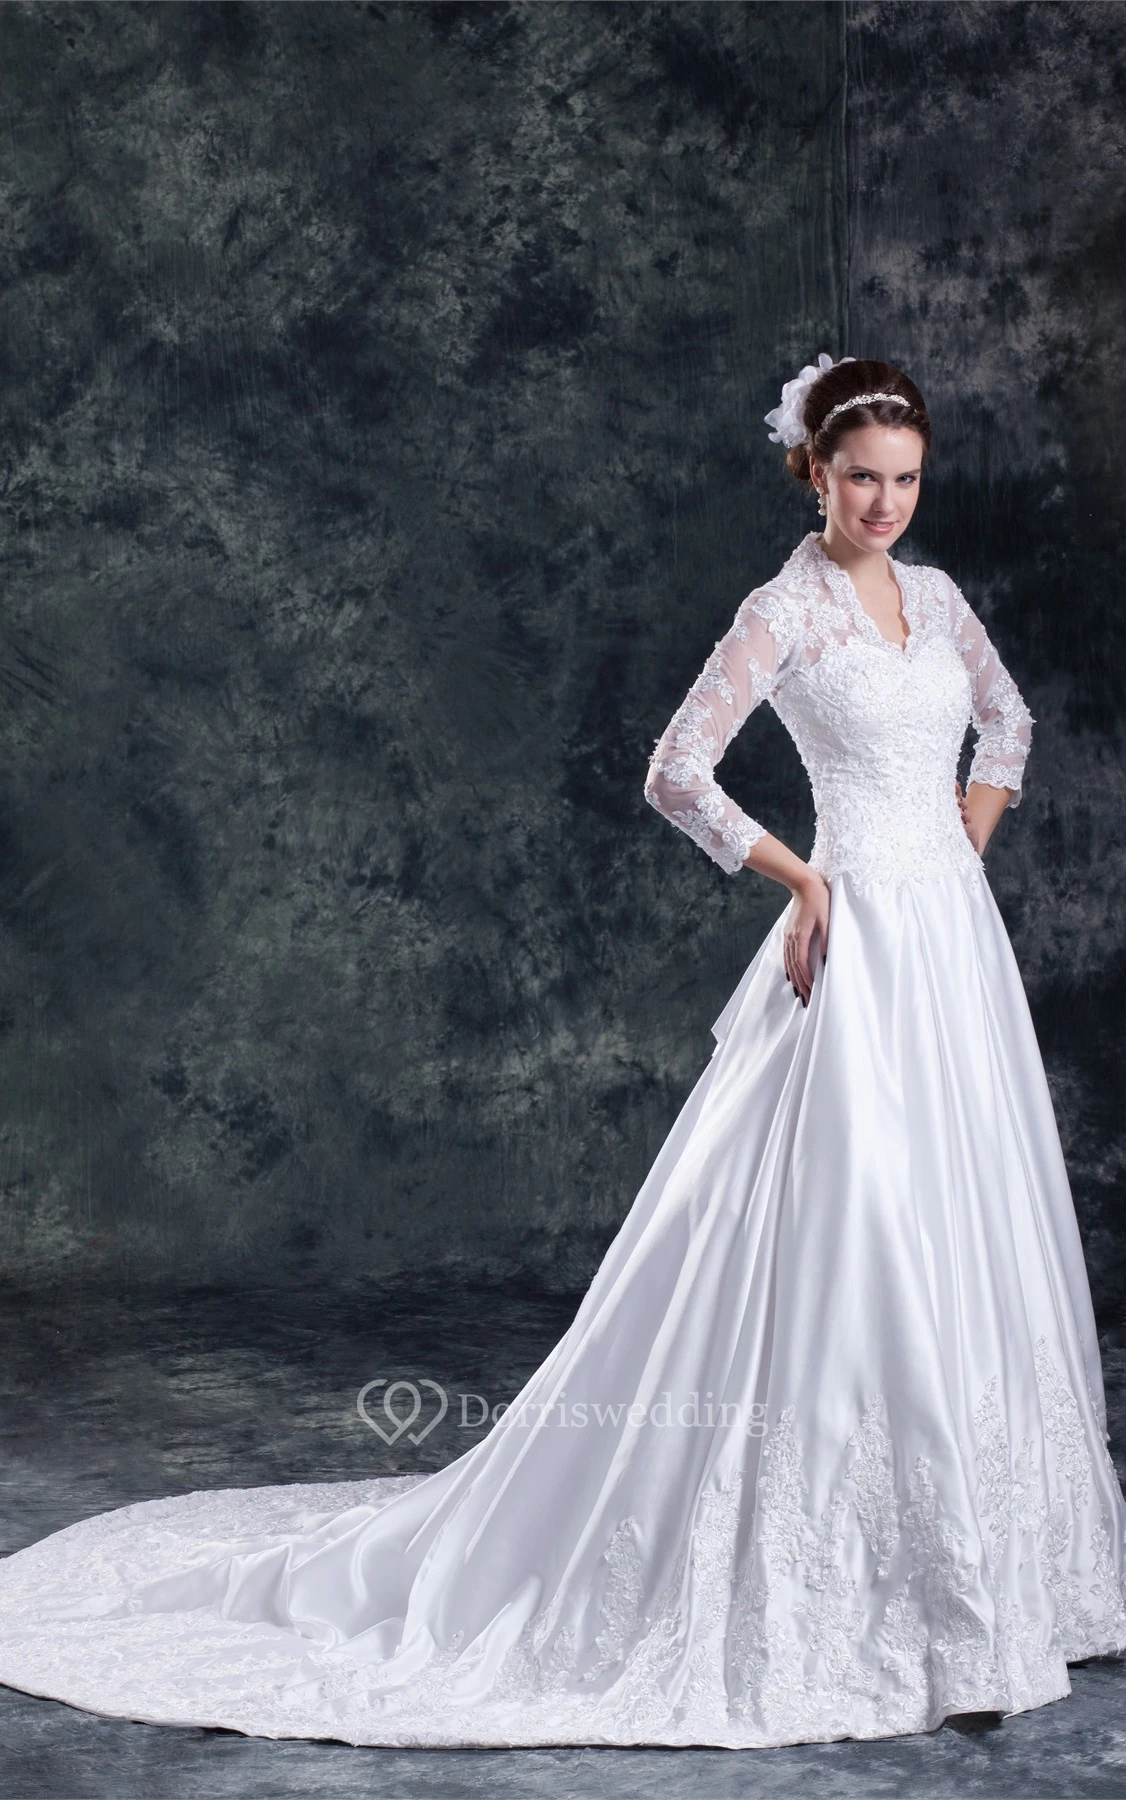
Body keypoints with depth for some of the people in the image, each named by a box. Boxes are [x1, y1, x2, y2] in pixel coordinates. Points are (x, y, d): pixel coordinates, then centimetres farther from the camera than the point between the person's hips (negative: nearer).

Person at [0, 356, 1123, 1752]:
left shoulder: (933, 594, 12)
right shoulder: (787, 608, -9)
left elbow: (1007, 719, 28)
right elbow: (677, 773, -16)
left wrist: (969, 841, 14)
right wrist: (803, 881, -11)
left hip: (959, 941, 8)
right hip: (862, 951, -8)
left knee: (972, 1234, 12)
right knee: (853, 1236, -8)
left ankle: (968, 1562, 26)